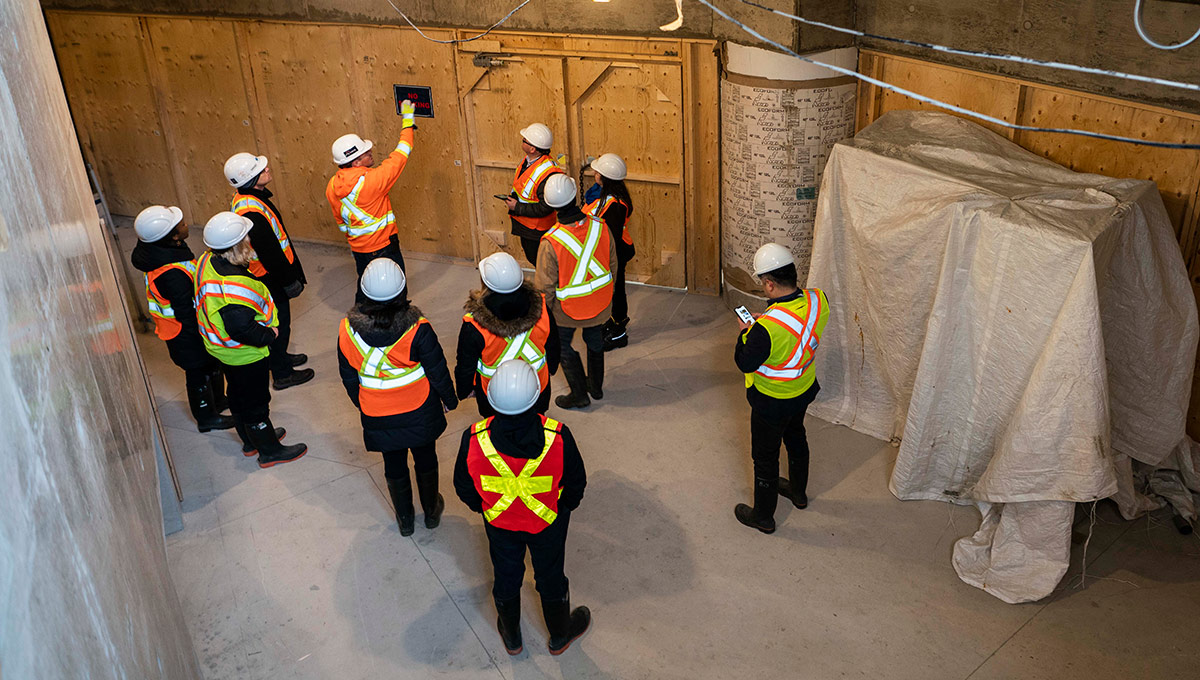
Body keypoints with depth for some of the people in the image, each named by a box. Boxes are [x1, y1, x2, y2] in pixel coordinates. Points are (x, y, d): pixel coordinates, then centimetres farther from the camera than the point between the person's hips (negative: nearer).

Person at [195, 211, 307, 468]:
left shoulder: (208, 261, -7)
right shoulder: (233, 285, -37)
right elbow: (240, 328, -38)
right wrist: (268, 335, -20)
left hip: (224, 349, 10)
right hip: (245, 355, -10)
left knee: (239, 395, 26)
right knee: (255, 402, 10)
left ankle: (250, 441, 47)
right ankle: (270, 451, 29)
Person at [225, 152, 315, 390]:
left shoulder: (243, 199, 1)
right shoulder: (252, 212, -33)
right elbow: (270, 253, -28)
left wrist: (289, 274, 19)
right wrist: (290, 280, -16)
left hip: (264, 275, 10)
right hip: (269, 279, -10)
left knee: (275, 322, 26)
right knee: (279, 323, 7)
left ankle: (278, 357, 45)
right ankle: (282, 374, 22)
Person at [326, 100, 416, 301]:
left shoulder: (333, 187, -4)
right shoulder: (370, 181, -25)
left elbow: (341, 222, 10)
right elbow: (400, 156, -17)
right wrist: (408, 121, -7)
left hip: (359, 249, 7)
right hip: (383, 248, -7)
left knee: (365, 290, 23)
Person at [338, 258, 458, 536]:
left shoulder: (347, 329, -18)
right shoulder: (417, 329, -26)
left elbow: (349, 378, -3)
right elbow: (438, 372, -14)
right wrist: (449, 400, 6)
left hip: (378, 417, 1)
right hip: (420, 413, -1)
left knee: (394, 466, 23)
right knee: (425, 460, 24)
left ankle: (405, 519, 42)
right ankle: (432, 511, 44)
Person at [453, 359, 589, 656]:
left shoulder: (474, 440, -30)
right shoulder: (558, 437, -33)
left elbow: (464, 488, -12)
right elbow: (576, 484, -16)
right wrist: (563, 507, 7)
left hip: (499, 522, 1)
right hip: (548, 521, -1)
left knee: (506, 577, 27)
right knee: (550, 577, 25)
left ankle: (511, 637, 53)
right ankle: (559, 636, 52)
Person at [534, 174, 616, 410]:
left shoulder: (551, 242, -30)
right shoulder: (600, 227, -18)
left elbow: (545, 286, -19)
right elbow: (612, 263, -1)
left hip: (567, 308, -4)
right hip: (600, 303, 4)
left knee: (563, 347, 20)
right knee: (595, 341, 27)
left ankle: (579, 394, 30)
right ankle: (596, 385, 46)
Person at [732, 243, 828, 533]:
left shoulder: (767, 327, -39)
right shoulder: (818, 300, -18)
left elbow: (745, 364, -24)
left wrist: (745, 333, -8)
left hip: (772, 402, -7)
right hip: (805, 390, 7)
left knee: (765, 458, 15)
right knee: (796, 438, 32)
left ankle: (763, 516, 36)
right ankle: (798, 492, 56)